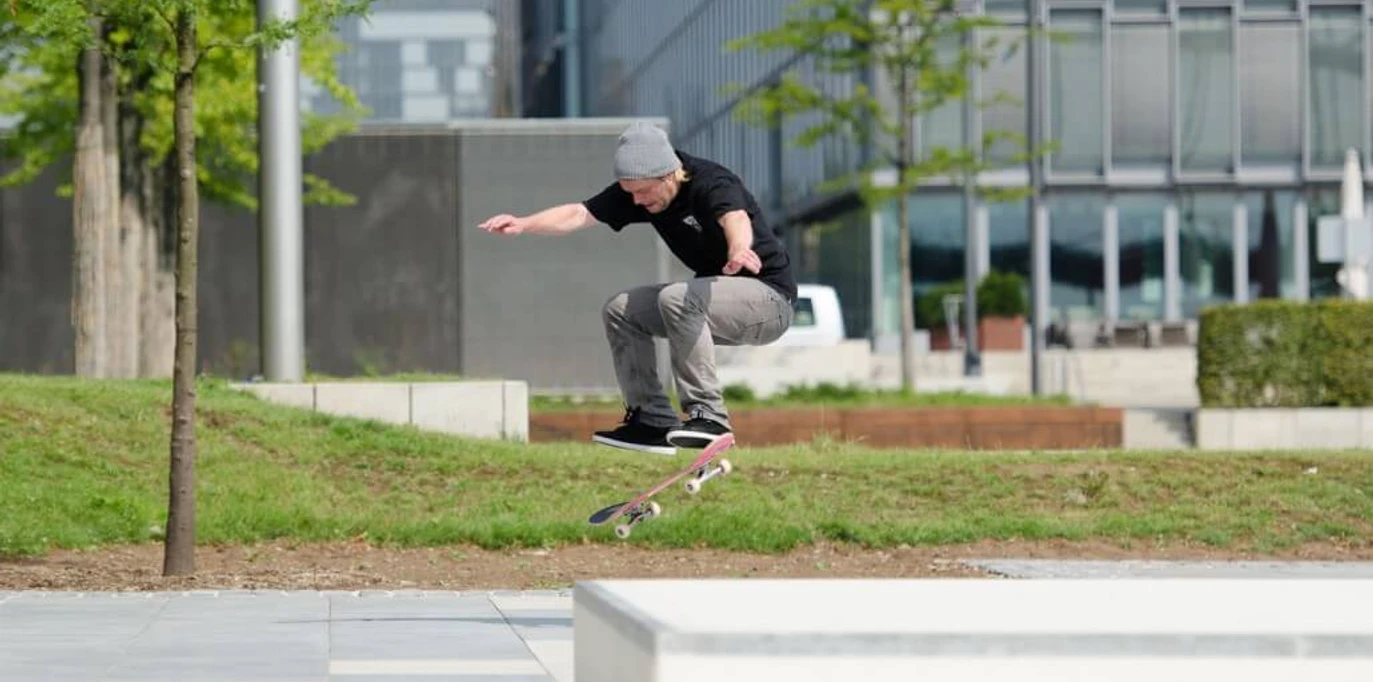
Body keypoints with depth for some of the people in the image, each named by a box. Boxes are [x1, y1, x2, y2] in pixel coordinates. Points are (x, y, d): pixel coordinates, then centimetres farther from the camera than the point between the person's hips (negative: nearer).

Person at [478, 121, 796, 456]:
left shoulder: (712, 183, -25)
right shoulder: (635, 191, -4)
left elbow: (736, 218, -47)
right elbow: (580, 214, -12)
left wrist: (739, 250, -70)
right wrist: (524, 224, -29)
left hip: (770, 297, -8)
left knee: (677, 300, -31)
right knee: (620, 311, 4)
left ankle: (707, 413, -27)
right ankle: (654, 421, 4)